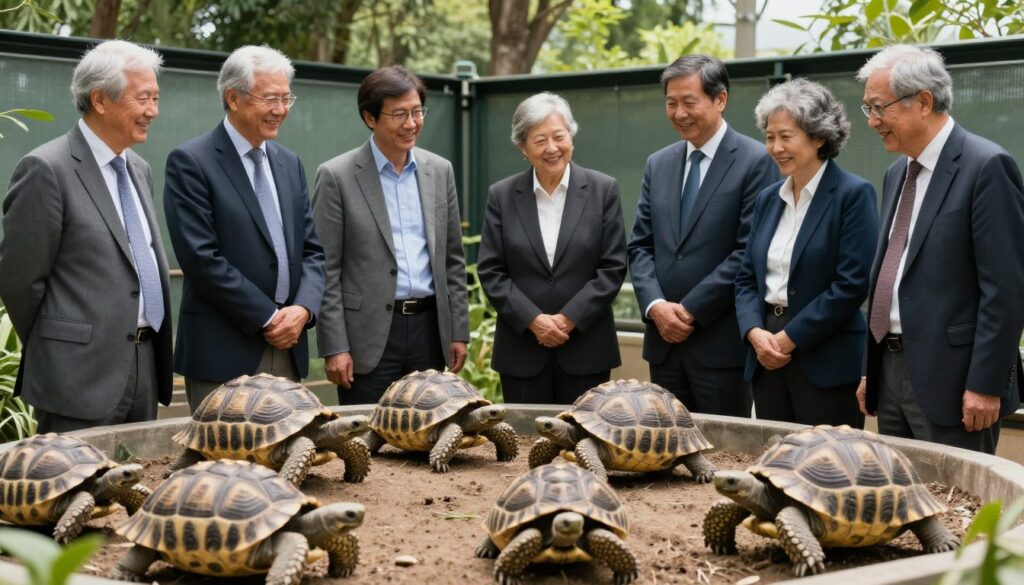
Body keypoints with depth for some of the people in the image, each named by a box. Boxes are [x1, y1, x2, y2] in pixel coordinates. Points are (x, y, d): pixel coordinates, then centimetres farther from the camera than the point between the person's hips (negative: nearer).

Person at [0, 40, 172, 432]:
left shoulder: (139, 169, 14)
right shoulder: (47, 170, -12)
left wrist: (155, 349, 17)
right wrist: (53, 351, 1)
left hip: (146, 367, 8)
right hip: (82, 375, -7)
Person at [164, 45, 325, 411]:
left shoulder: (289, 163, 15)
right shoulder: (190, 161, -6)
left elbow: (311, 250, 14)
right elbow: (201, 258, -14)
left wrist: (303, 308, -6)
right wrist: (268, 318, -13)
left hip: (287, 349, 6)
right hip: (224, 352, -6)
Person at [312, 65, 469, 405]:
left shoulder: (439, 171, 9)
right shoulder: (337, 176, -5)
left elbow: (453, 259, 13)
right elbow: (326, 270, -6)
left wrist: (459, 332, 9)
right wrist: (334, 347, -10)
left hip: (429, 328, 4)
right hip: (369, 336, -4)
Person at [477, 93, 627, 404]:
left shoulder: (603, 189, 1)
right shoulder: (501, 195, 4)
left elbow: (613, 267, -2)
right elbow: (490, 271, 1)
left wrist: (570, 318, -11)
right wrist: (533, 320, -11)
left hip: (586, 349, -1)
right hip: (521, 349, 1)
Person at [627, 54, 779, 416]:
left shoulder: (755, 162, -6)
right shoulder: (658, 164, 13)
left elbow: (750, 250, -12)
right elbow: (640, 245, 12)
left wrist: (691, 310, -13)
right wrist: (655, 305, -6)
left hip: (721, 342, -5)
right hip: (664, 342, 6)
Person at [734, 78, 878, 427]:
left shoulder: (853, 195, -7)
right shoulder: (768, 199, 13)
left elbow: (853, 283, -14)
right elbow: (746, 277, 14)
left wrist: (790, 339, -13)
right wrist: (755, 332, -4)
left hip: (827, 362, -6)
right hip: (767, 358, 6)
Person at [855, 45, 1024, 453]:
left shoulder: (986, 166, -12)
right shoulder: (897, 174, 15)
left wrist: (985, 384, -18)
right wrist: (870, 370, 17)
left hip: (949, 378, -8)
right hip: (891, 369, 8)